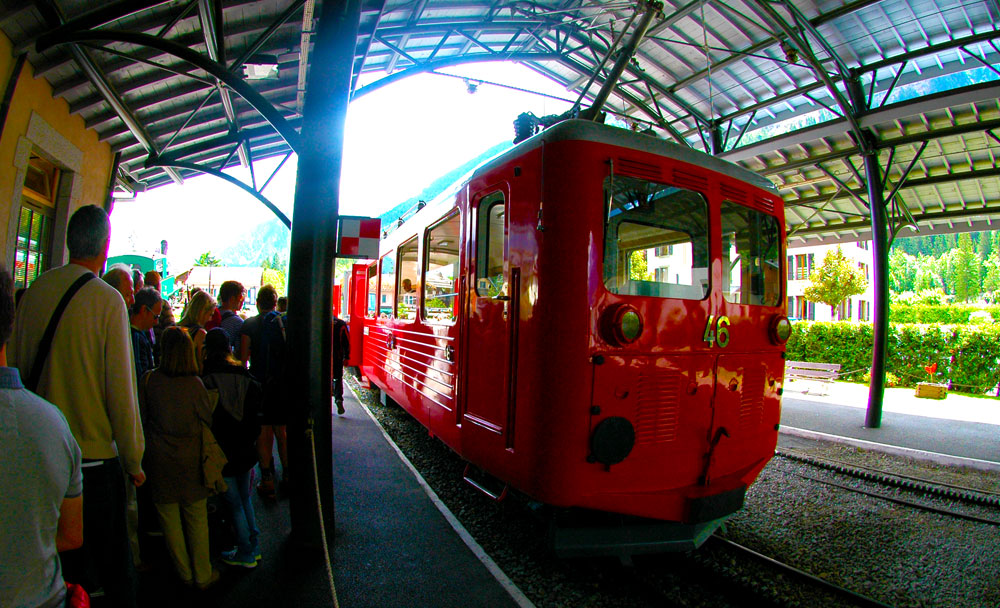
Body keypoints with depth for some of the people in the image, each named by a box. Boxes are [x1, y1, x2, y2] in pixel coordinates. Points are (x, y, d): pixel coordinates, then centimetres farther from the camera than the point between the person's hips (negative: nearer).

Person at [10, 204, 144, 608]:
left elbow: (15, 367, 8)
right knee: (113, 564, 9)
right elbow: (121, 388, -15)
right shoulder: (108, 300, -15)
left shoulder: (33, 292, 1)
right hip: (95, 453, -5)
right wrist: (134, 460, -6)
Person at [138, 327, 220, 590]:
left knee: (169, 517, 15)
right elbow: (209, 418, -4)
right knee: (197, 518, 11)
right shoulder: (194, 384, -15)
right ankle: (203, 575, 21)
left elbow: (141, 419, 0)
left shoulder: (148, 380, -11)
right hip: (190, 459, -1)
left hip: (159, 458, 1)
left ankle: (185, 573, 28)